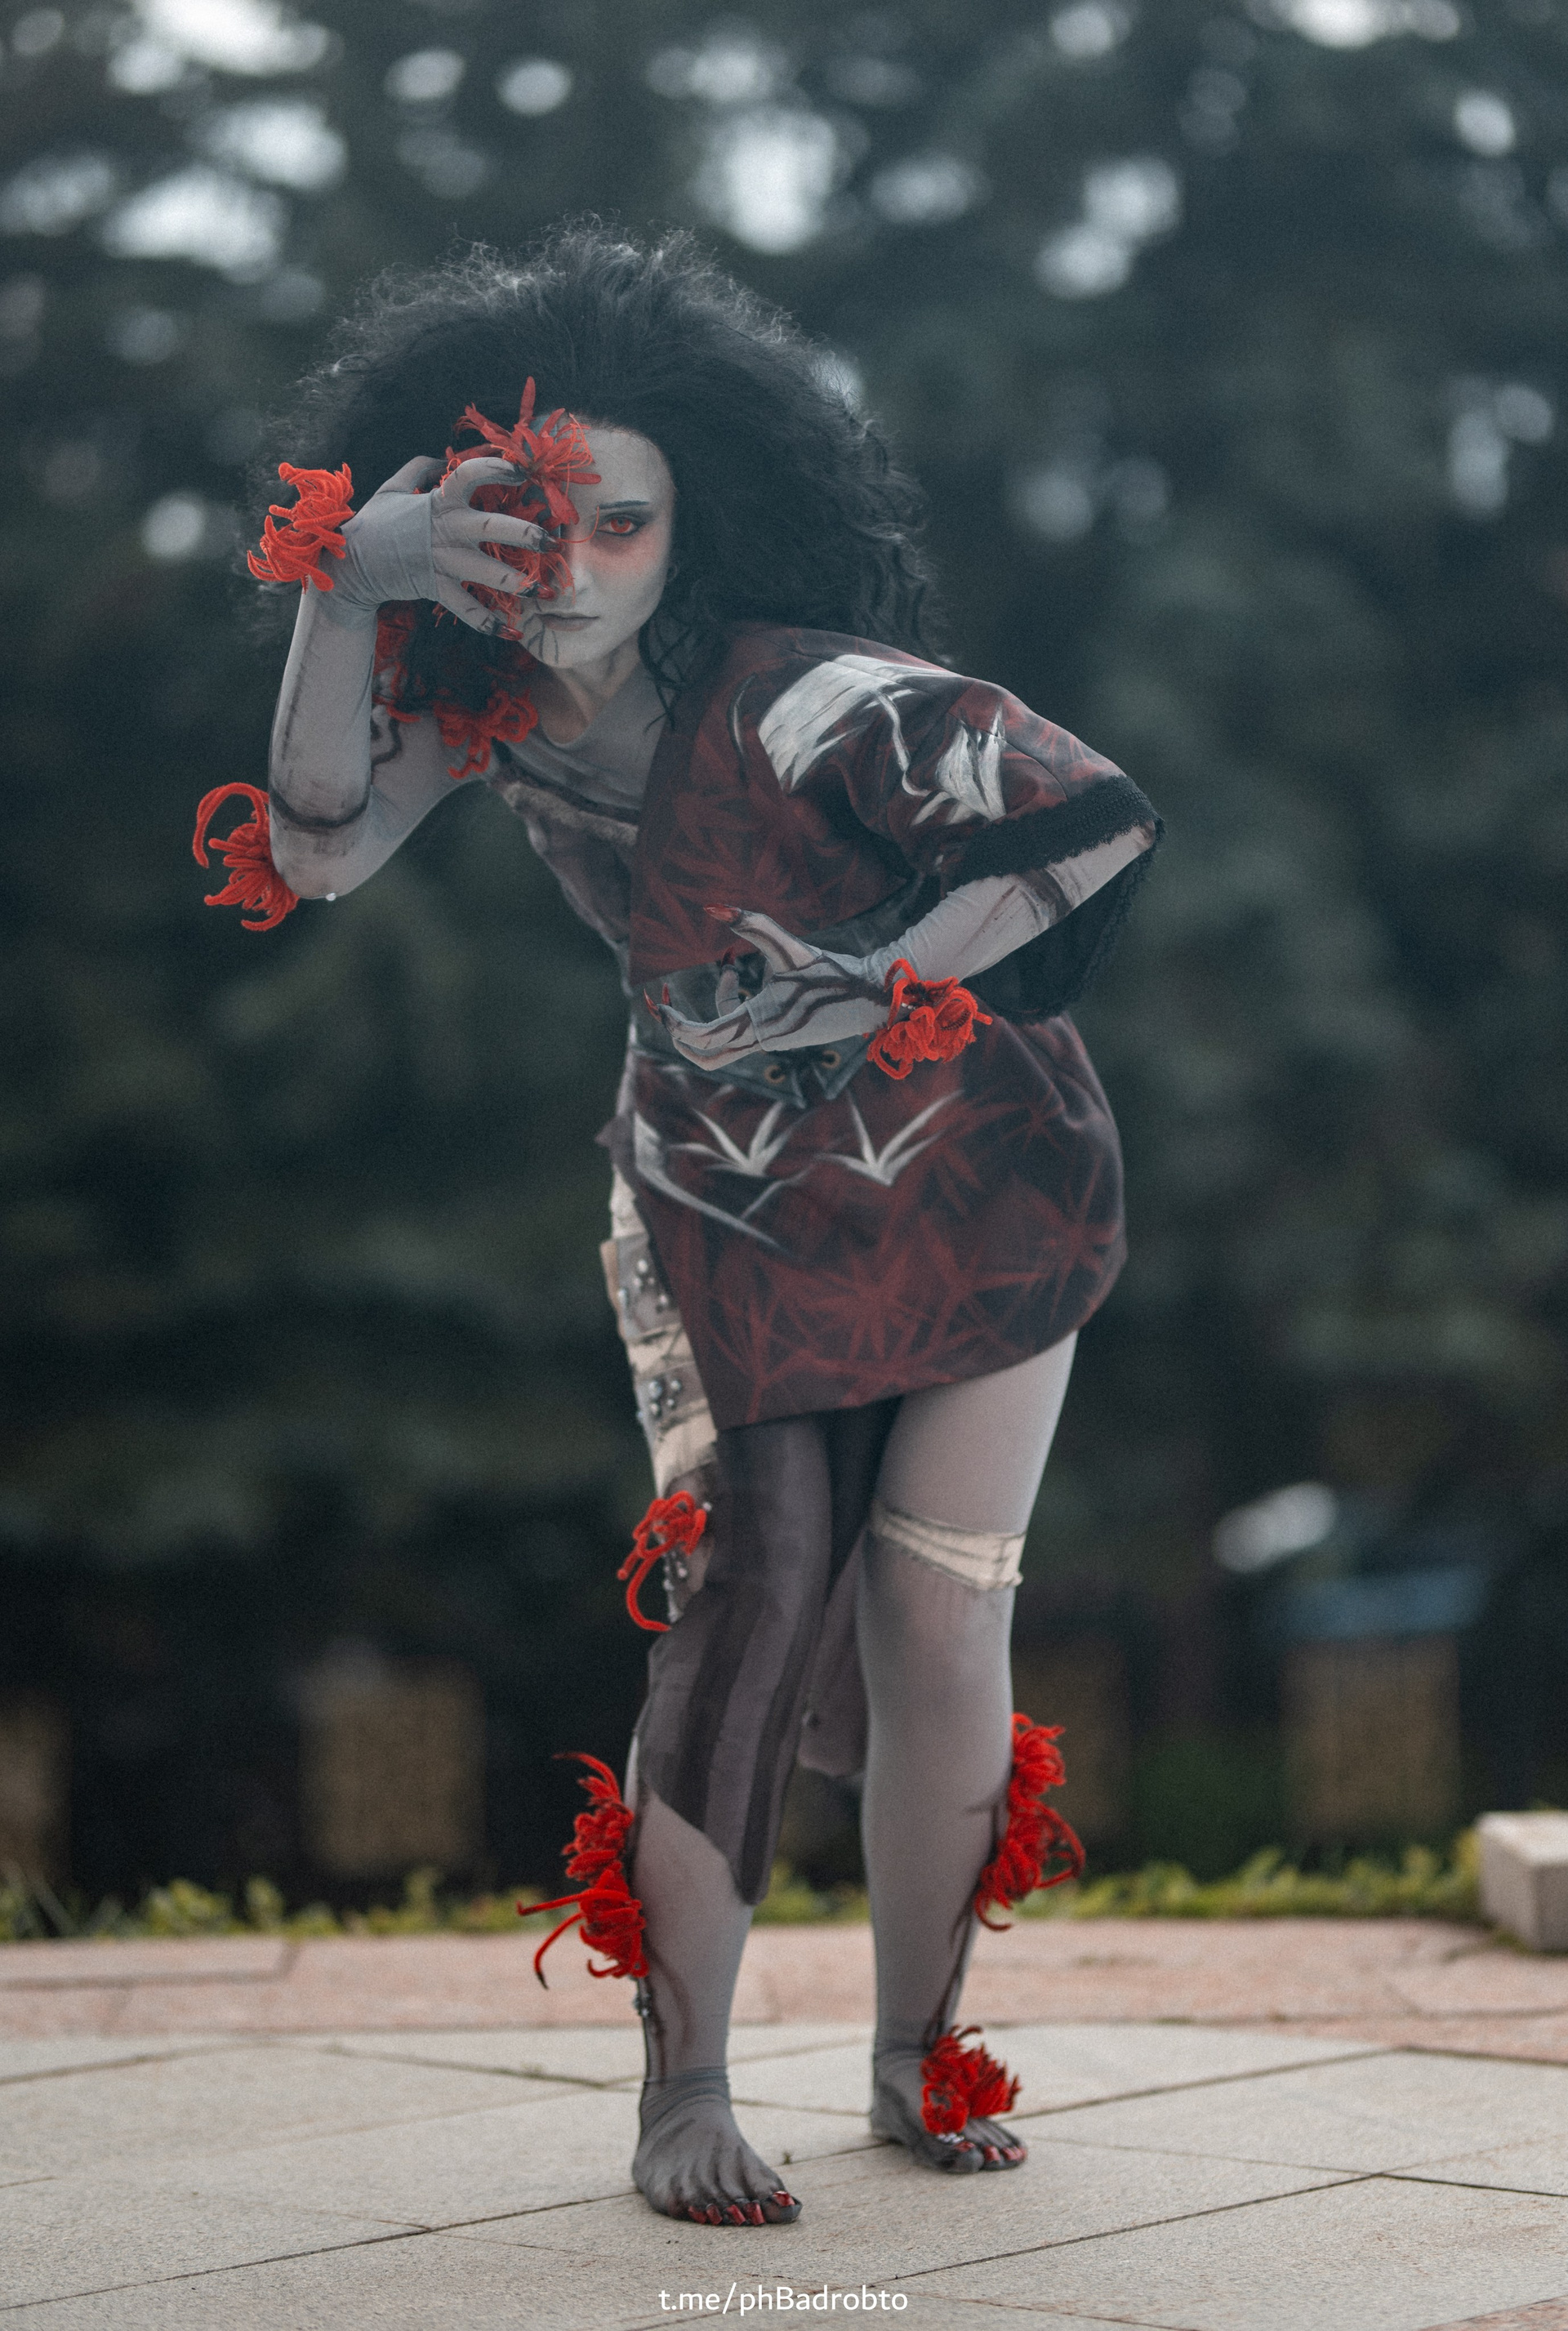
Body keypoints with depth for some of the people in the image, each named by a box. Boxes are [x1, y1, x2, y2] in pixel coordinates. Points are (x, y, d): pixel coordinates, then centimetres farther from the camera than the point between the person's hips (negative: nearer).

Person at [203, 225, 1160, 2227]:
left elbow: (1097, 828, -27)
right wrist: (343, 583, -33)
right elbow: (318, 851, -21)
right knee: (746, 1596, -11)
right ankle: (684, 2095, -1)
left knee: (937, 1633, -2)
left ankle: (916, 2053, 19)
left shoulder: (799, 698, -27)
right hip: (722, 1208, 3)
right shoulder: (481, 693, -10)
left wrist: (863, 995, -26)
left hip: (967, 1186, -3)